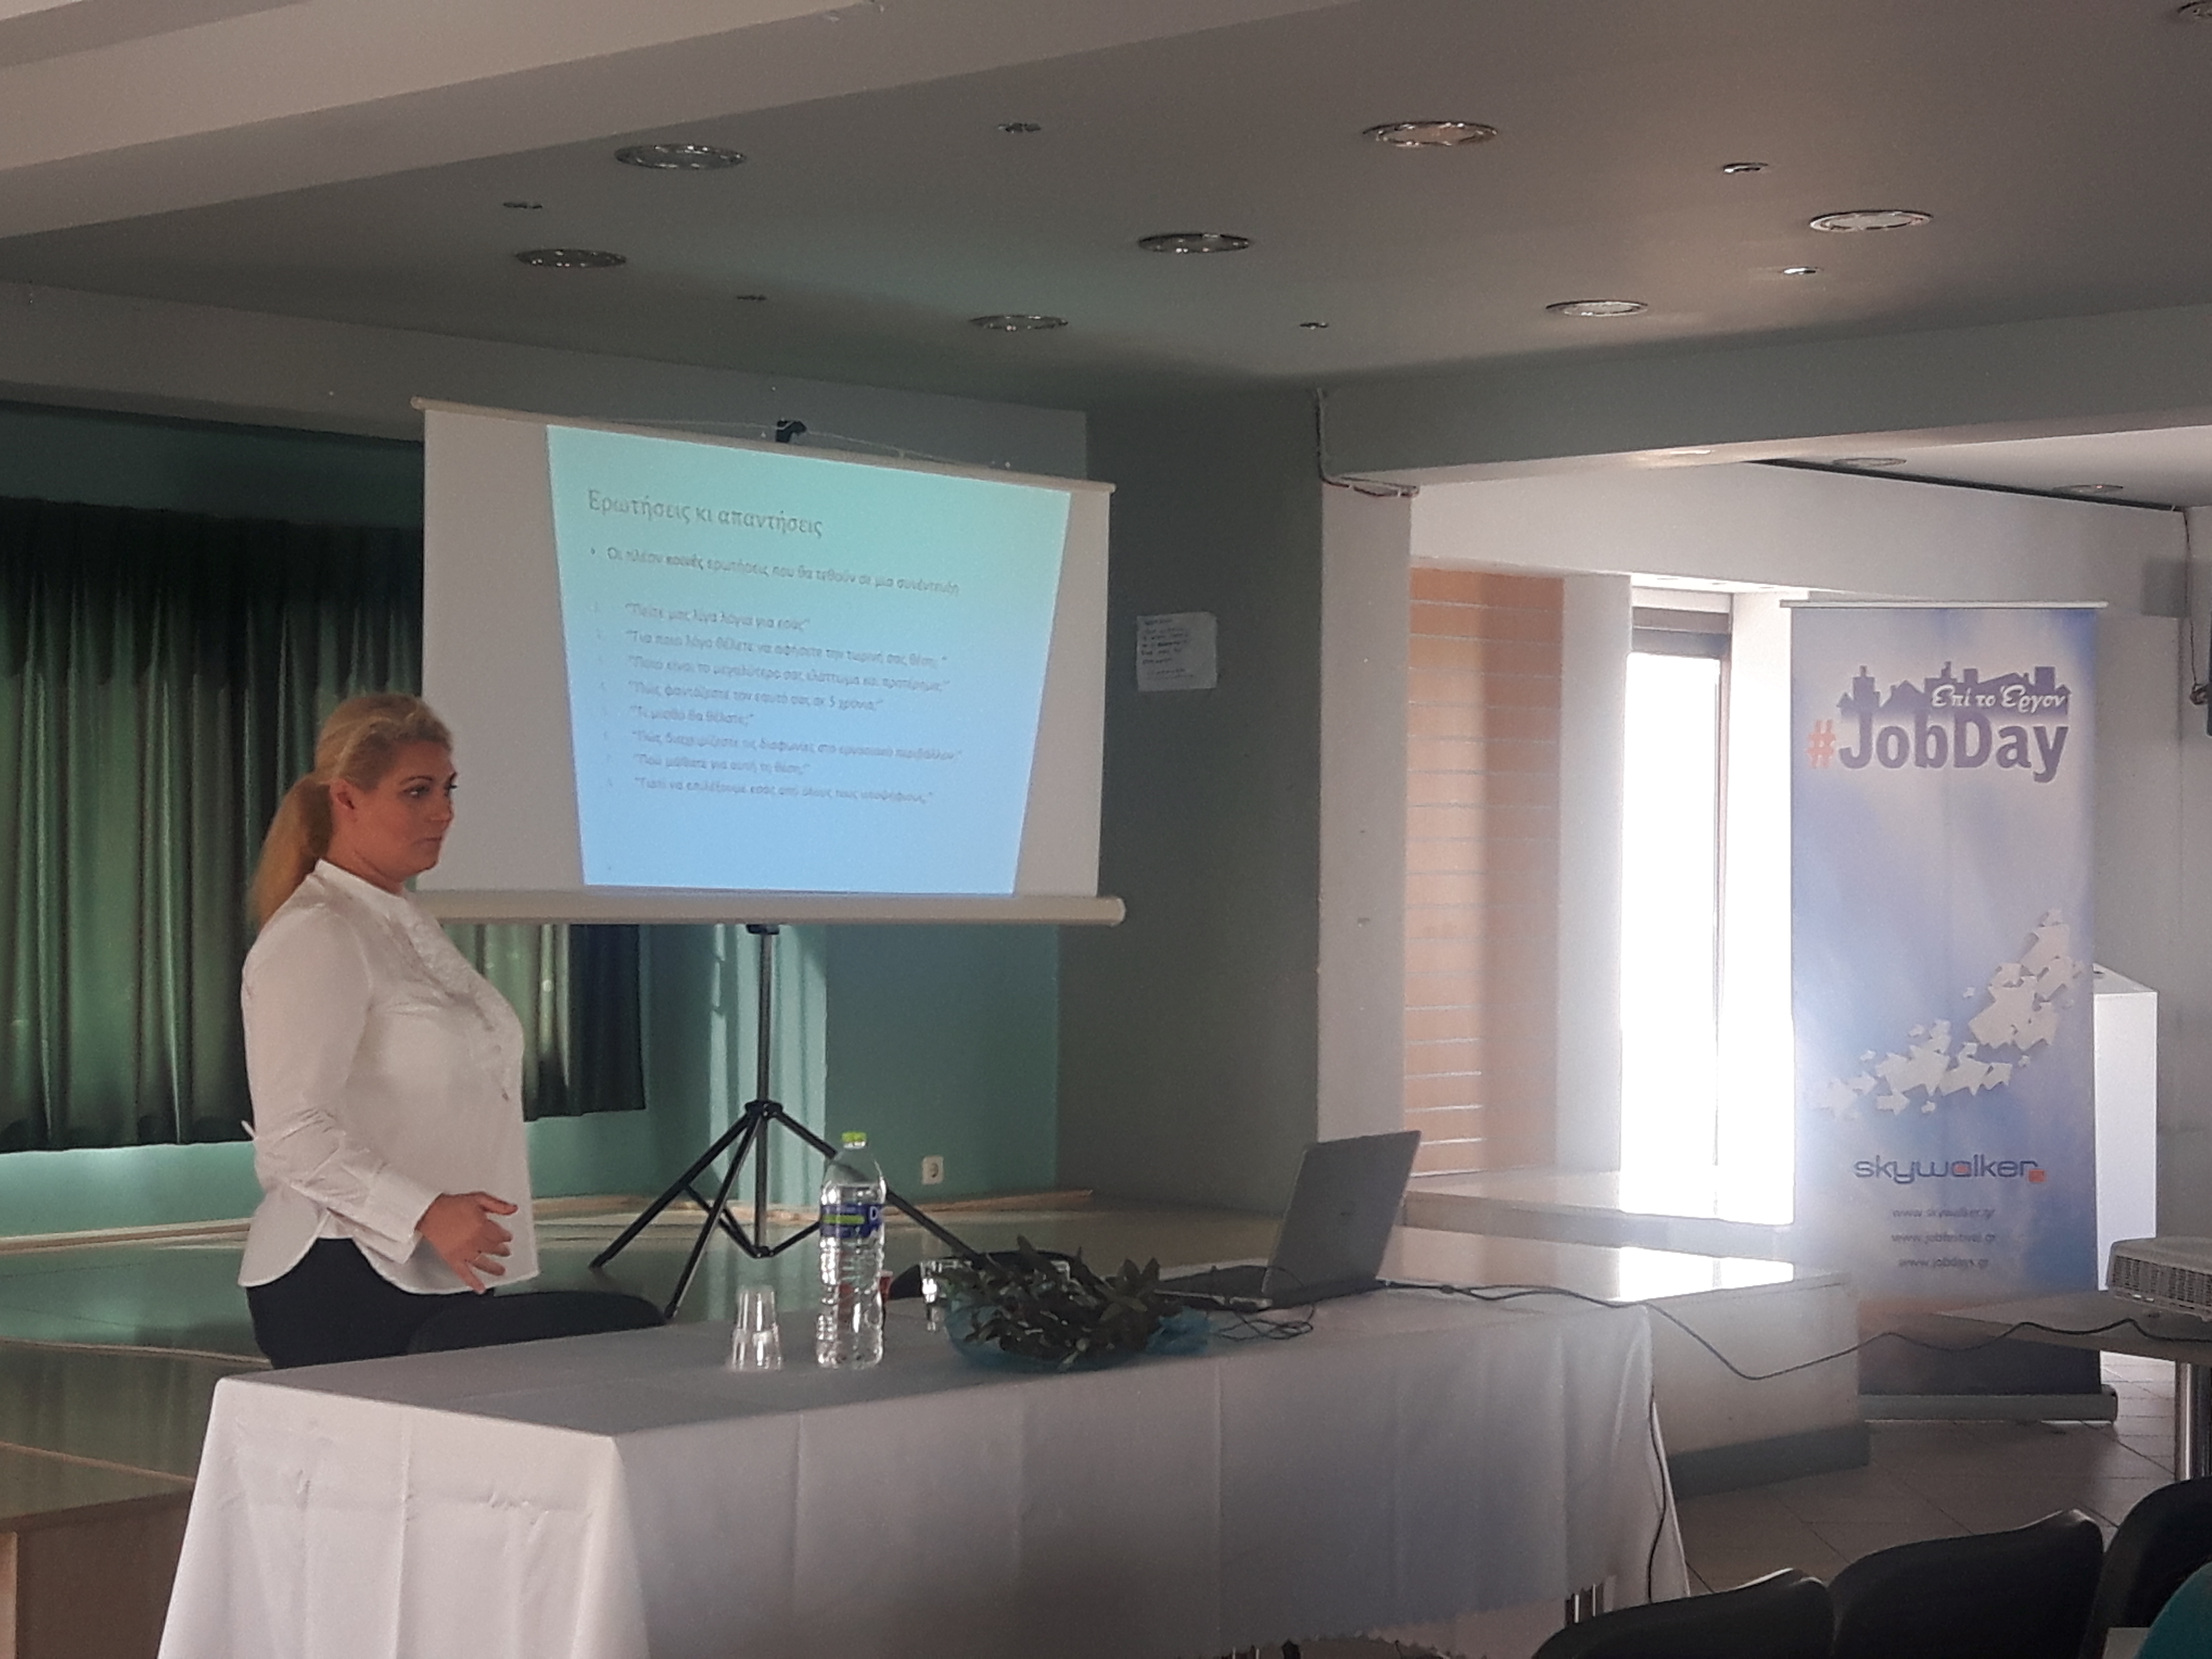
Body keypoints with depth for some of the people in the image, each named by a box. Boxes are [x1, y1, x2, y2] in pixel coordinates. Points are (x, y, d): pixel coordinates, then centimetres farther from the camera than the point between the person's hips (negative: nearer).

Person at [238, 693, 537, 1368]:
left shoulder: (409, 925, 19)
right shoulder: (316, 937, -11)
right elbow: (293, 1131, -20)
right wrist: (426, 1212, -26)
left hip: (433, 1280, 9)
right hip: (342, 1283, -9)